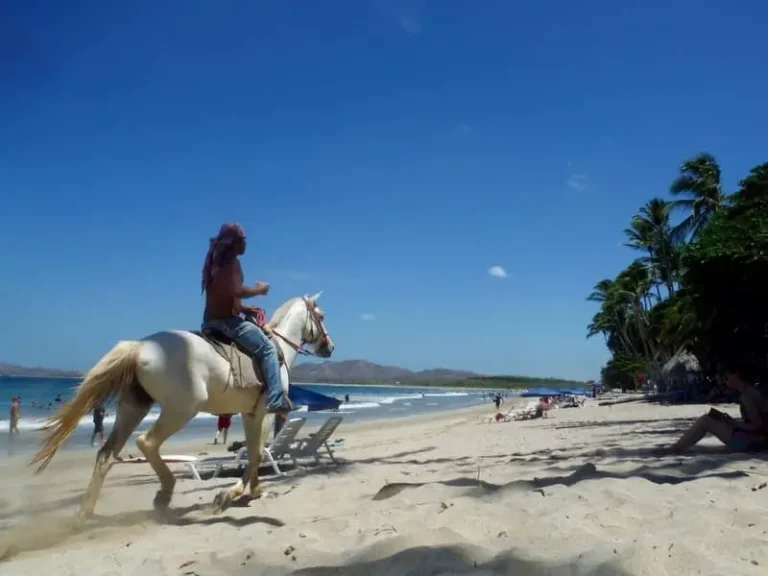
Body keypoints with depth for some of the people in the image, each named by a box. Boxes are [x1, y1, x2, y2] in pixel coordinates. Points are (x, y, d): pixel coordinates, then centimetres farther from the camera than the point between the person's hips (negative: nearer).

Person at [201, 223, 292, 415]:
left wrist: (245, 309, 17)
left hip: (211, 321, 10)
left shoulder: (214, 262, 17)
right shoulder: (231, 261, -13)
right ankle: (276, 400, -13)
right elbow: (237, 292, -26)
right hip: (228, 320, -10)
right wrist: (259, 290, -8)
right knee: (268, 349, -6)